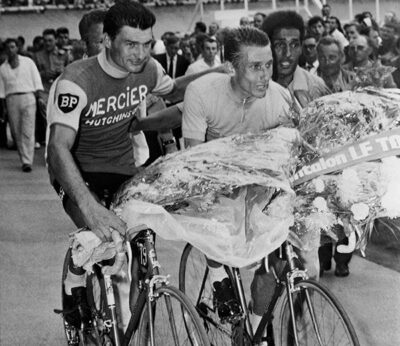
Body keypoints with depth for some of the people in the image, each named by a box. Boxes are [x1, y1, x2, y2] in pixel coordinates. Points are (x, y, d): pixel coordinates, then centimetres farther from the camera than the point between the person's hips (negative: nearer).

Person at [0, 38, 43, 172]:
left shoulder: (28, 62, 8)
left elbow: (37, 80, 6)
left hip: (28, 97, -2)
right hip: (11, 99, 2)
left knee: (28, 132, -10)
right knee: (16, 133, 2)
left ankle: (27, 162, -13)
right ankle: (25, 159, 13)